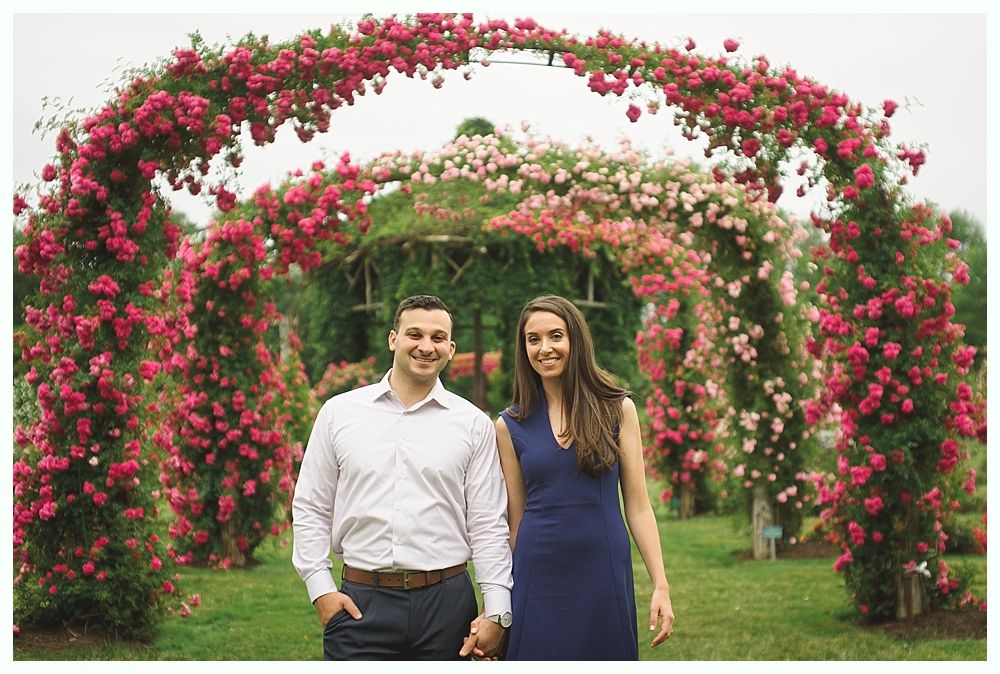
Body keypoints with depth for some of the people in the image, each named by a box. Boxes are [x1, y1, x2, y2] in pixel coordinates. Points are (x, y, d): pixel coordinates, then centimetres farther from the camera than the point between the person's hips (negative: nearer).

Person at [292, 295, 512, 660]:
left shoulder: (473, 424, 5)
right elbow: (310, 509, 9)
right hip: (360, 603, 0)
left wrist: (496, 613, -2)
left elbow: (488, 526, 4)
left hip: (445, 603, 0)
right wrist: (321, 588, 0)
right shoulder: (339, 412, 6)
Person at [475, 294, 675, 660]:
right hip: (538, 581, 1)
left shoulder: (618, 409, 3)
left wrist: (660, 585, -5)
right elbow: (515, 518, 8)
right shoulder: (510, 425, 4)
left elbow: (637, 505, 2)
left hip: (605, 575, 0)